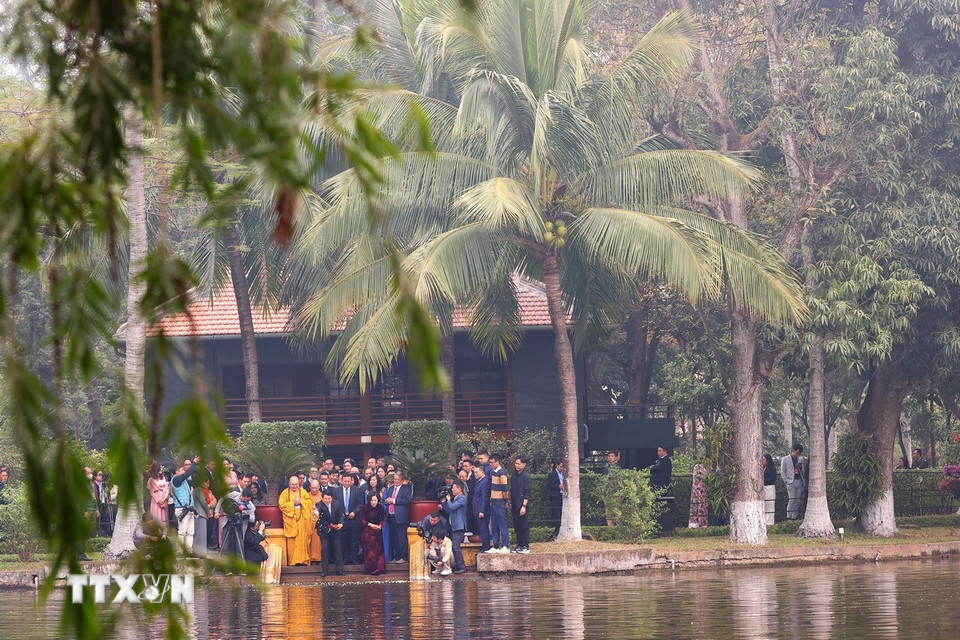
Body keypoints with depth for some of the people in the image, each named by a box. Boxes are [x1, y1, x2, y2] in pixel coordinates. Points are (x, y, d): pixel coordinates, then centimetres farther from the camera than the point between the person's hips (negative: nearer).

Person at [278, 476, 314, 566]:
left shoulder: (303, 492, 13)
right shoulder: (285, 493, 7)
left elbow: (309, 503, 4)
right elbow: (281, 505, -4)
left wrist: (301, 501, -11)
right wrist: (293, 503, -10)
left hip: (302, 519, 2)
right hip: (290, 520, -2)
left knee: (302, 540, -2)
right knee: (292, 541, -6)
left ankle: (302, 560, -1)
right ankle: (292, 561, -6)